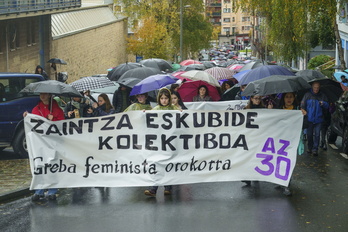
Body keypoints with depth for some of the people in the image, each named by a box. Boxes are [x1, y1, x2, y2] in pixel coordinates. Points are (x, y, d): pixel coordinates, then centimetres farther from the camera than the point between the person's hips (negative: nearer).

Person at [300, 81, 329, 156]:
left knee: (317, 134, -4)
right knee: (309, 134, 6)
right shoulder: (307, 95, 2)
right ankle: (309, 147, 23)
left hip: (318, 119, 0)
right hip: (309, 119, 0)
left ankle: (315, 149, 1)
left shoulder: (322, 96, 7)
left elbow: (327, 106, 8)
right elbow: (302, 105, 6)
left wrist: (323, 103, -13)